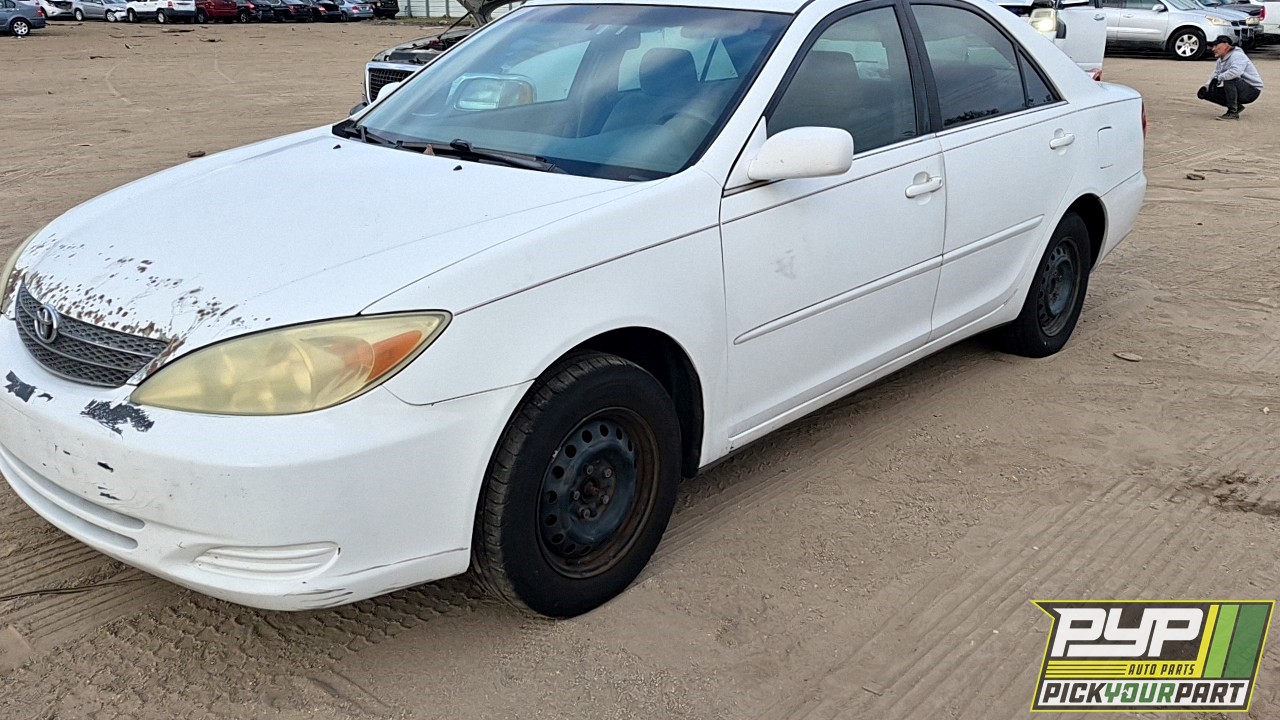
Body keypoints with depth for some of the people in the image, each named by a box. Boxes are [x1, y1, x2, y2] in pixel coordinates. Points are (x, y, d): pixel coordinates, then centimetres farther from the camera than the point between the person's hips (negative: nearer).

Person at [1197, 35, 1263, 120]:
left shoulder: (1237, 55, -19)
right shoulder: (1220, 60, 11)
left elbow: (1235, 72, -39)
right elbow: (1215, 77, 8)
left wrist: (1218, 78, -32)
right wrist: (1205, 87, -11)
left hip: (1253, 90, -9)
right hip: (1240, 91, 9)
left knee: (1229, 79, -35)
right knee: (1208, 92, -1)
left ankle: (1233, 112, -28)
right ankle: (1236, 107, 5)